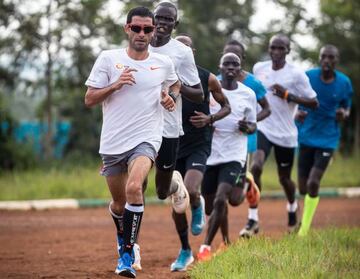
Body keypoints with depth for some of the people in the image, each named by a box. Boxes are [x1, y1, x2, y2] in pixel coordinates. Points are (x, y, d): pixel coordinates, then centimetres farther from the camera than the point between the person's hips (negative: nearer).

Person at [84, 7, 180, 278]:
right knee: (119, 202, 13)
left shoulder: (164, 63, 5)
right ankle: (123, 239, 46)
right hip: (113, 142, 1)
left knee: (134, 188, -27)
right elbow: (89, 99, 0)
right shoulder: (108, 59, 0)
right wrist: (115, 85, -16)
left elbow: (175, 83, 27)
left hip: (146, 139, -1)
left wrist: (170, 97, 5)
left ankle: (127, 255, -21)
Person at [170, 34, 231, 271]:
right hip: (174, 146, 3)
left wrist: (210, 119, -12)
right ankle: (185, 252, 23)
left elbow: (226, 107, 7)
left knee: (190, 192, -27)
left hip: (199, 145, -3)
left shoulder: (207, 79, -4)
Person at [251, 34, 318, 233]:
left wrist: (287, 95, -20)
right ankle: (253, 218, -18)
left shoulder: (296, 74, -10)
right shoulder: (259, 68, 3)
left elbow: (313, 103, -10)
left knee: (284, 178, 12)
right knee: (255, 167, -23)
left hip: (285, 134, -2)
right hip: (263, 128, 2)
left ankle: (292, 207, 46)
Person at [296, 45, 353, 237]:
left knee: (313, 184, -15)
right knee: (303, 188, 4)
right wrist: (297, 113, -16)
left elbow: (347, 107, 12)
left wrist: (344, 114, -12)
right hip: (306, 136, 1)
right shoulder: (307, 77, -5)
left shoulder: (344, 83, -2)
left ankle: (305, 229, -3)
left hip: (327, 139, -1)